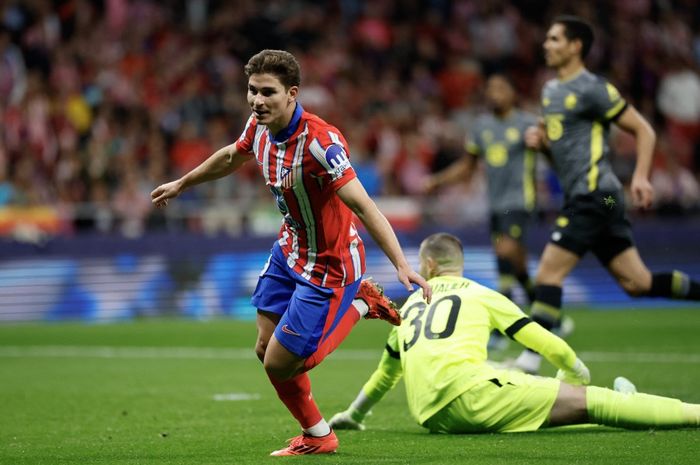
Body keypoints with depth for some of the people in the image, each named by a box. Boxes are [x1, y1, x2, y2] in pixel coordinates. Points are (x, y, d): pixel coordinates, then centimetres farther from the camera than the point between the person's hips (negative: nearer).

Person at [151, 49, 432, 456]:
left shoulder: (320, 141, -33)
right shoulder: (259, 126, -7)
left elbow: (362, 206, -38)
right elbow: (231, 156, 18)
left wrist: (401, 265, -47)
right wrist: (182, 184, 32)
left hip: (328, 266, -8)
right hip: (290, 251, 8)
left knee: (280, 364, -4)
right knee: (266, 349, 11)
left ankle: (357, 305, 15)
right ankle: (316, 436, 31)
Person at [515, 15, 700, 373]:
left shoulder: (592, 89, -9)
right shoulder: (551, 90, 18)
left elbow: (644, 131, -7)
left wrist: (640, 177, -19)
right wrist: (540, 139, 8)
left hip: (593, 195, -9)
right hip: (583, 198, 9)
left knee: (548, 274, -13)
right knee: (637, 282, 7)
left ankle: (529, 364, -13)